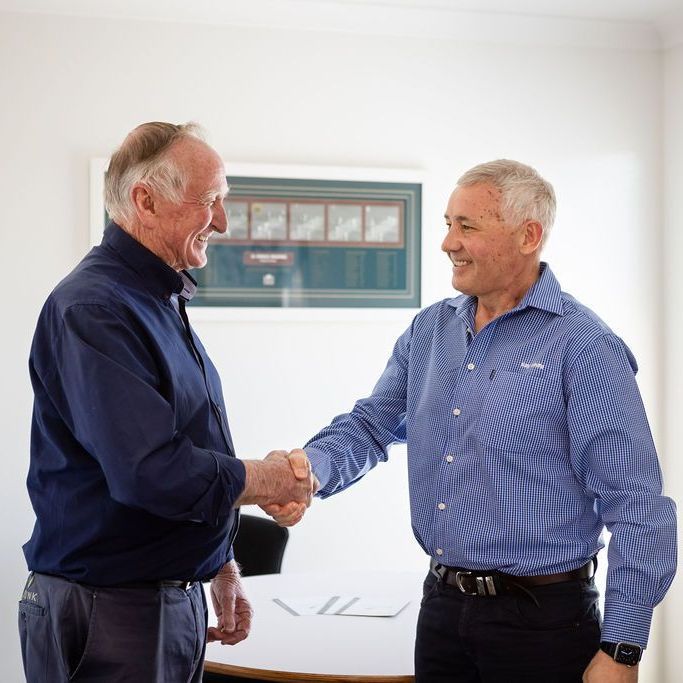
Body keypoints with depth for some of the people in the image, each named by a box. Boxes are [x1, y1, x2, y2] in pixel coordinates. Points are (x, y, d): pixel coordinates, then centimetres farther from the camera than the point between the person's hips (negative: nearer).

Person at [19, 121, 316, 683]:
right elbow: (149, 472, -28)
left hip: (178, 597, 9)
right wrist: (263, 480, -13)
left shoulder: (165, 301, 13)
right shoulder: (92, 310, -20)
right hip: (110, 612, -9)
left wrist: (222, 566, 20)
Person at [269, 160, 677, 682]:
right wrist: (307, 473, -9)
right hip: (442, 605, 6)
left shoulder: (583, 347, -13)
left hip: (540, 619, -6)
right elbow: (370, 424, 13)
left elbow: (637, 506, -15)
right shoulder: (430, 330, 7)